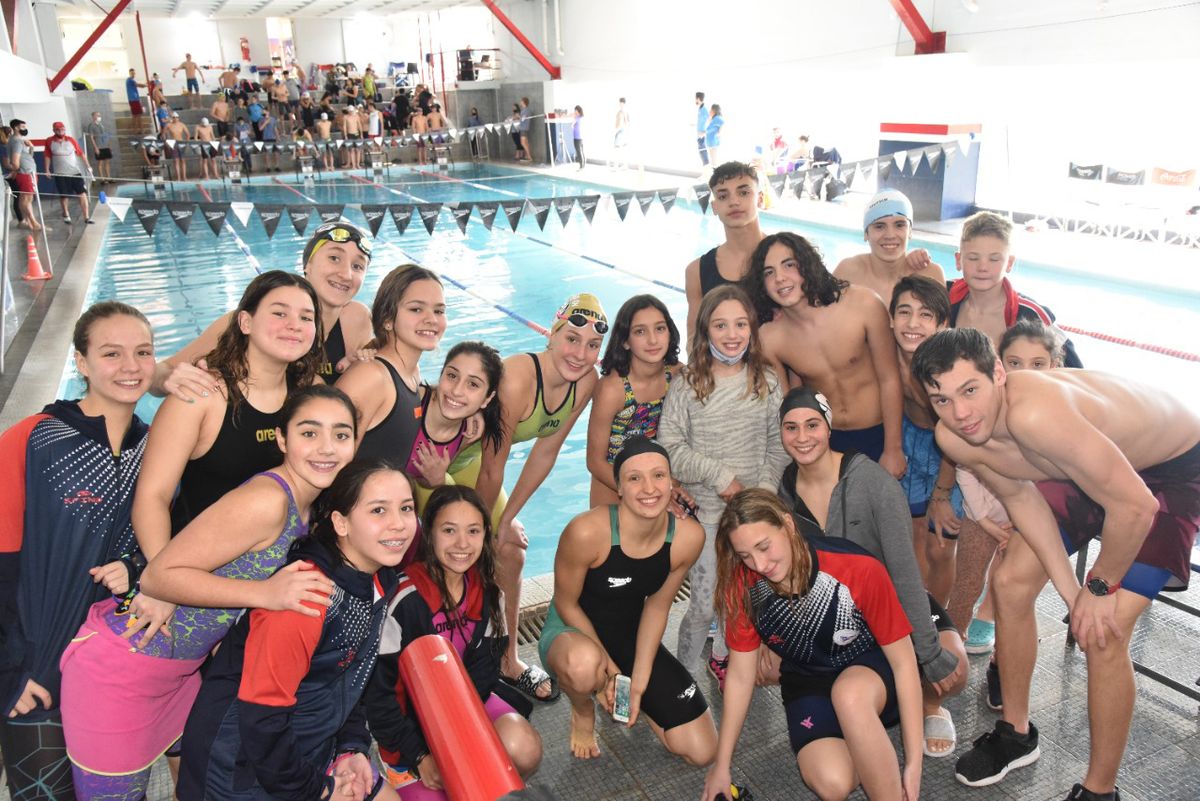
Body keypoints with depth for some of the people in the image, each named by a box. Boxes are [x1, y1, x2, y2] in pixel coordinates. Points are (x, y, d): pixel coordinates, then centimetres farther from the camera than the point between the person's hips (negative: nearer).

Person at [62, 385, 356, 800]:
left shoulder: (309, 506, -1)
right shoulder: (265, 501, -28)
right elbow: (159, 575, -25)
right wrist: (265, 594, -32)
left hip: (183, 667, 8)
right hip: (120, 668, -8)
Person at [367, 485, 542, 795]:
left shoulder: (486, 592, -6)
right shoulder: (406, 598, -23)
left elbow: (482, 669, -3)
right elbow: (378, 688, -18)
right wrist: (420, 756, -16)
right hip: (410, 717, -3)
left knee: (524, 748, -23)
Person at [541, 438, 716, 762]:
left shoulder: (688, 537, -18)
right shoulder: (587, 531, -31)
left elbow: (657, 605, -4)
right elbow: (566, 603, -16)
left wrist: (639, 678, -9)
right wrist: (607, 664, -14)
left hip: (632, 635, 4)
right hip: (572, 630, -4)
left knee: (701, 753, -2)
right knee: (584, 666, -44)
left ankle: (623, 697, 24)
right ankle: (582, 710, -3)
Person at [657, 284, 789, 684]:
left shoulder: (767, 382, 2)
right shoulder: (687, 386, -7)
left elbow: (778, 444, 4)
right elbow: (669, 447, -9)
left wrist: (765, 490, -8)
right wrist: (719, 474, -15)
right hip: (704, 512, -3)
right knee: (705, 605, -1)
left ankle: (723, 658, 41)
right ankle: (684, 674, 22)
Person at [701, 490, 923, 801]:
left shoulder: (860, 569, -29)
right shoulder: (743, 585, -20)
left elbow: (903, 662, -17)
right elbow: (740, 675, -7)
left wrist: (914, 764, -17)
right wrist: (721, 766, -1)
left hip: (872, 667, -3)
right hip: (807, 683, 3)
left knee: (849, 694, -38)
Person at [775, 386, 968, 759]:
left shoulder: (873, 481, -24)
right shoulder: (786, 491, -9)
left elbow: (904, 571, -25)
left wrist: (932, 655, -27)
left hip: (895, 604, -4)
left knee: (951, 672, -31)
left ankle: (930, 706, 8)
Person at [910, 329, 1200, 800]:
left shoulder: (1033, 413, -43)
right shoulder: (953, 437, -19)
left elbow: (1136, 505, -37)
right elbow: (1020, 496, -2)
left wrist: (1101, 588, -19)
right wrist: (1071, 591, -9)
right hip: (1093, 461, 7)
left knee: (1102, 632, -14)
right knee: (1011, 583, 5)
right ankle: (1016, 734, 26)